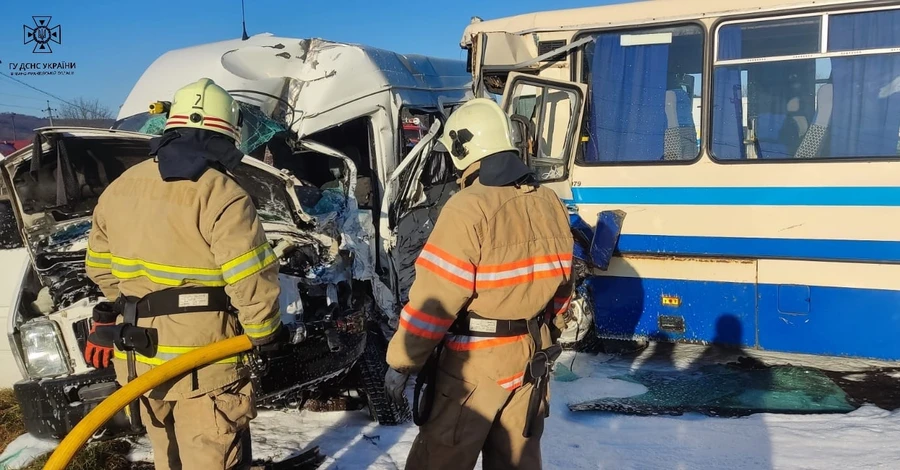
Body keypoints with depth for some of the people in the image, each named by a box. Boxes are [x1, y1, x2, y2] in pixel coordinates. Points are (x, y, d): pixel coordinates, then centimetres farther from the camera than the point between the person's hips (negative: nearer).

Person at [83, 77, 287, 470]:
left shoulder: (118, 189, 7)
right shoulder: (221, 194, -17)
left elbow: (100, 265, 16)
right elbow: (251, 279, -20)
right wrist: (265, 332, -3)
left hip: (135, 354, 7)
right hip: (202, 356, -7)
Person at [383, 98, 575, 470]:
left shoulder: (468, 209, -20)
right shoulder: (550, 205, 3)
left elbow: (434, 300, -20)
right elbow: (561, 287, 12)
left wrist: (400, 362, -10)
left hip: (473, 362, -7)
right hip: (530, 358, 7)